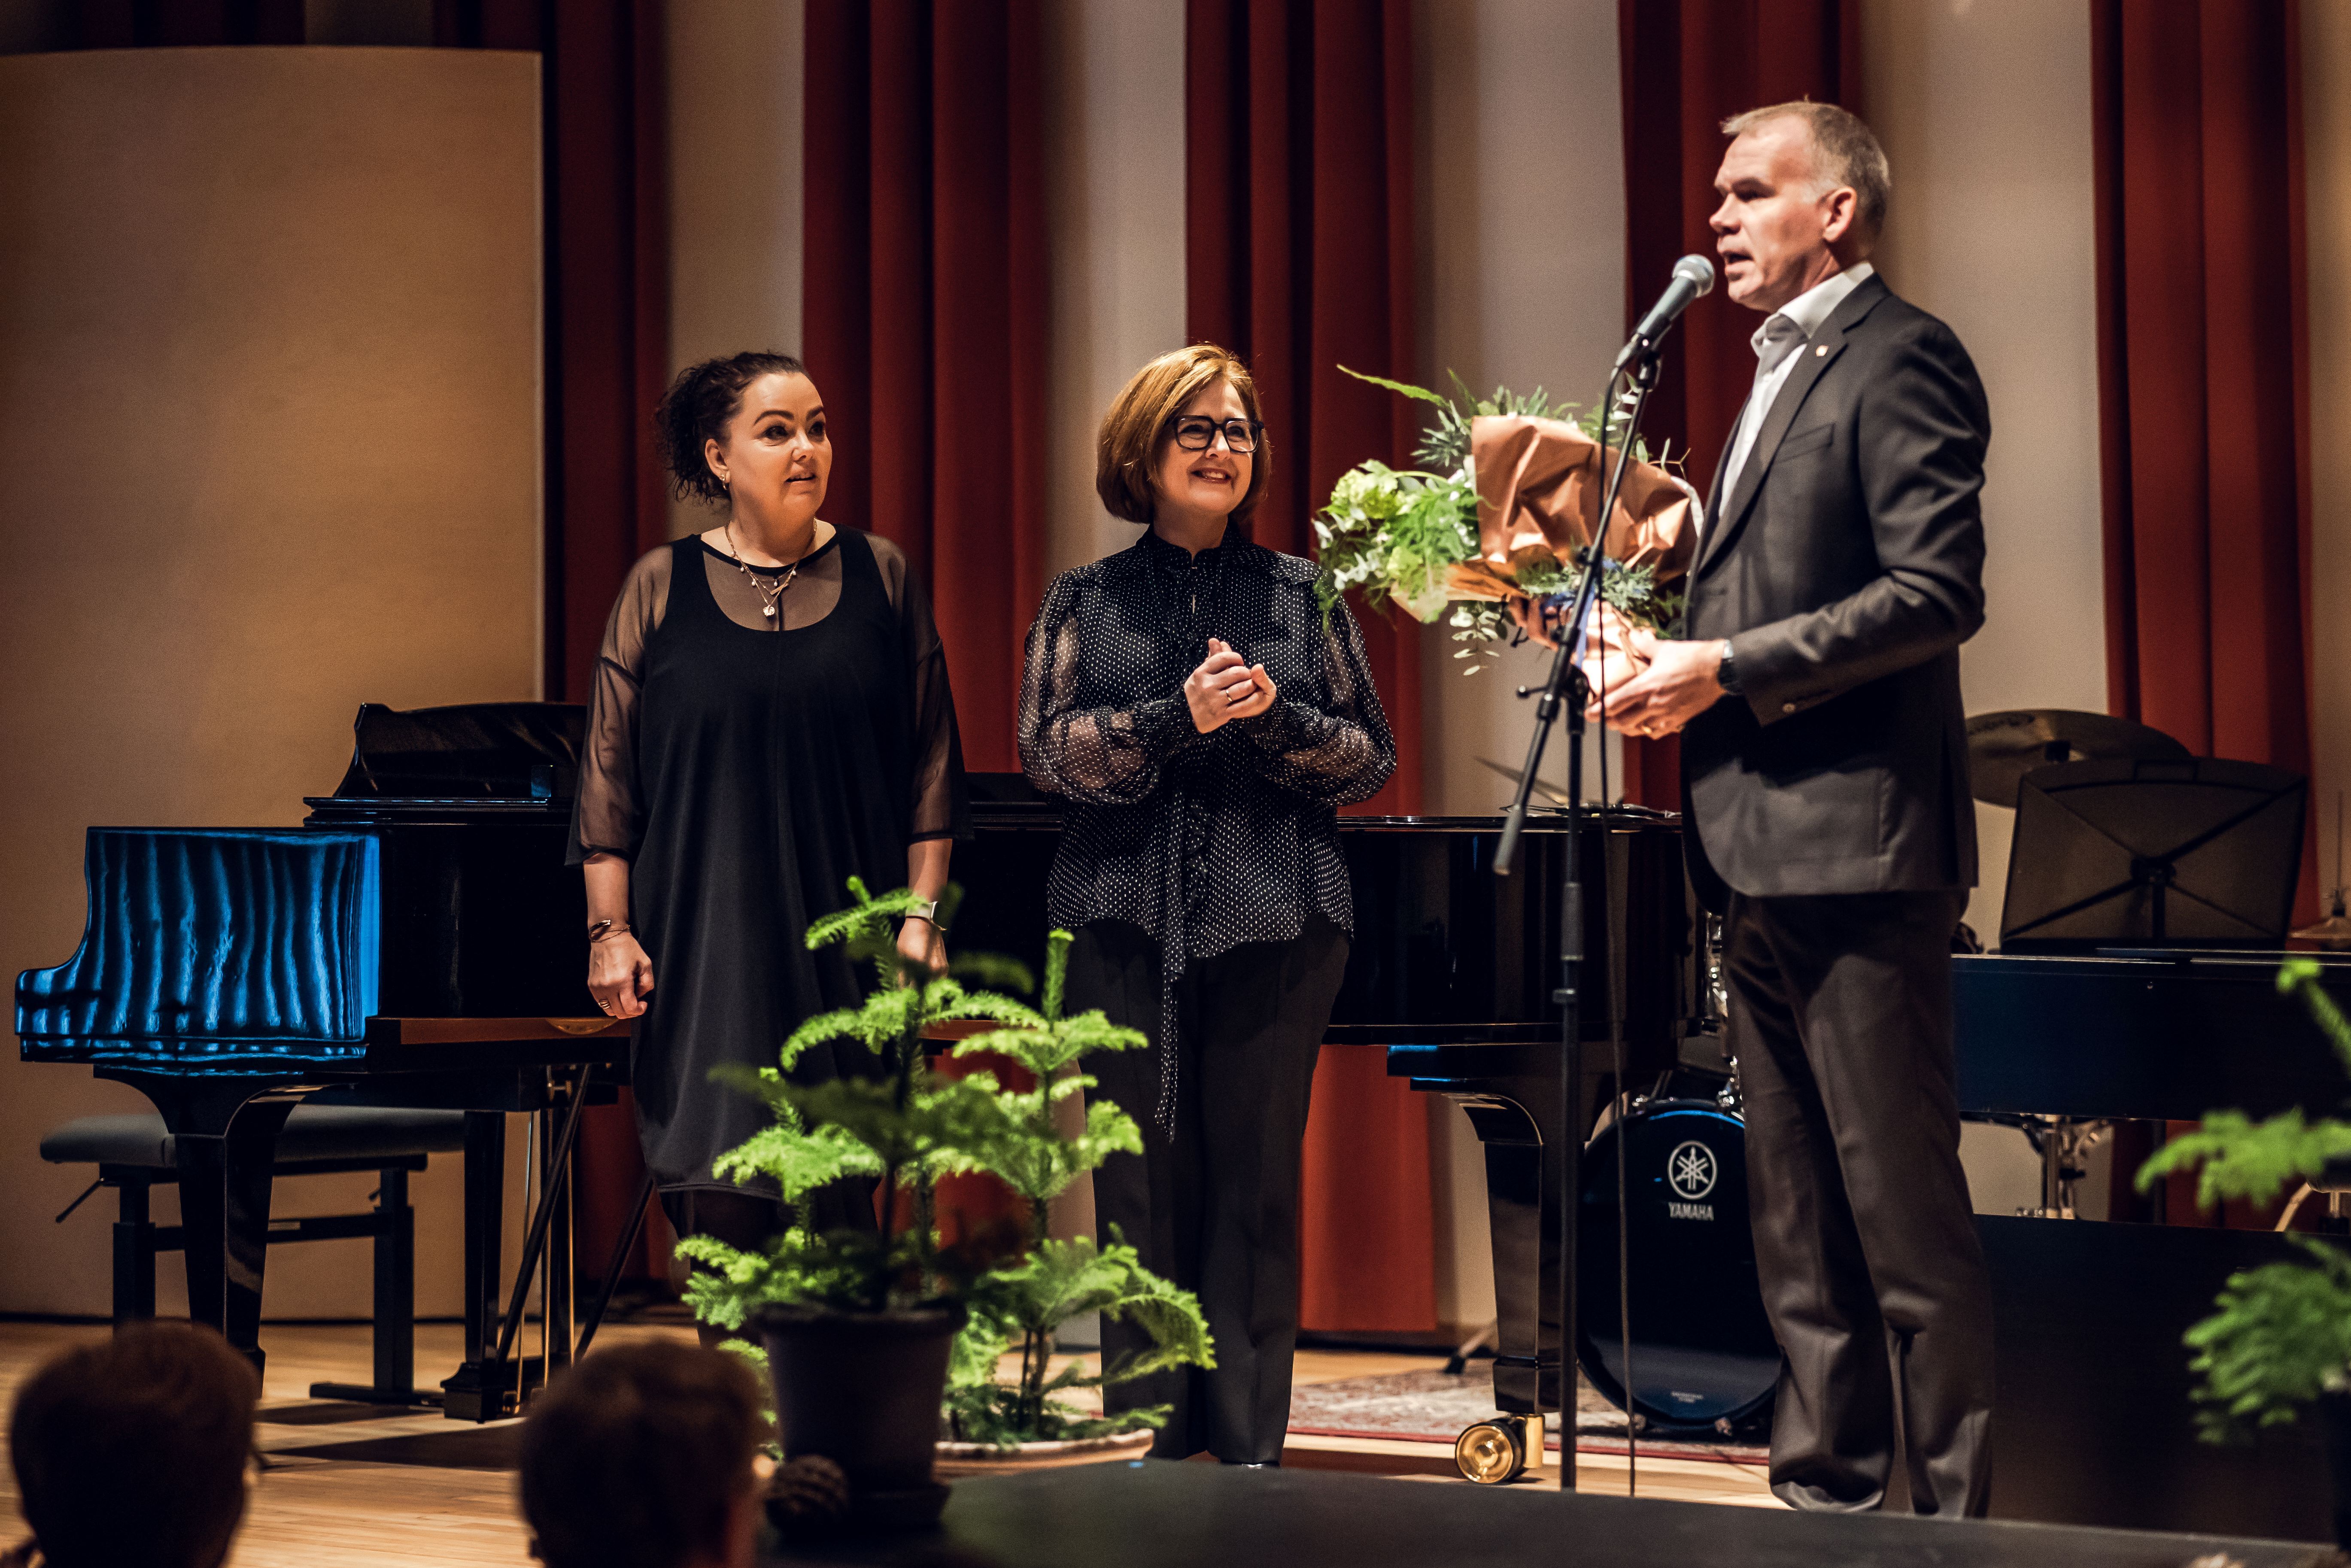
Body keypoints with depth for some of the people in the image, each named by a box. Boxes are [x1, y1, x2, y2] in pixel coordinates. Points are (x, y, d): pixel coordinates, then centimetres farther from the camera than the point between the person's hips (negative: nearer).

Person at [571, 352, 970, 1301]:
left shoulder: (880, 580, 6)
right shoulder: (662, 589, 3)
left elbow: (931, 767, 7)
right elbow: (608, 776, 5)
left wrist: (922, 918, 0)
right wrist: (611, 929, -1)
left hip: (846, 942, 1)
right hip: (705, 944, -1)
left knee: (838, 1205, 0)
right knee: (719, 1197, -7)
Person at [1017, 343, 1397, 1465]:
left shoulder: (1300, 597, 10)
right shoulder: (1087, 602, 9)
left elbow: (1370, 759, 7)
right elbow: (1048, 750, -2)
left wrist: (1276, 714, -12)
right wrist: (1177, 718, -16)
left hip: (1274, 922, 0)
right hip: (1127, 922, 0)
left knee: (1255, 1184, 0)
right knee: (1141, 1186, 1)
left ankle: (1248, 1443, 4)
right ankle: (1148, 1436, 6)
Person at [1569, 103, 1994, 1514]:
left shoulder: (1900, 357, -8)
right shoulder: (1781, 375, 21)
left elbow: (1936, 593, -18)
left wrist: (1723, 670, -18)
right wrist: (1665, 646, 7)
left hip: (1857, 844, -10)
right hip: (1762, 855, 10)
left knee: (1905, 1208, -7)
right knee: (1799, 1214, 12)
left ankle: (1952, 1512, -3)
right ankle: (1828, 1490, 18)